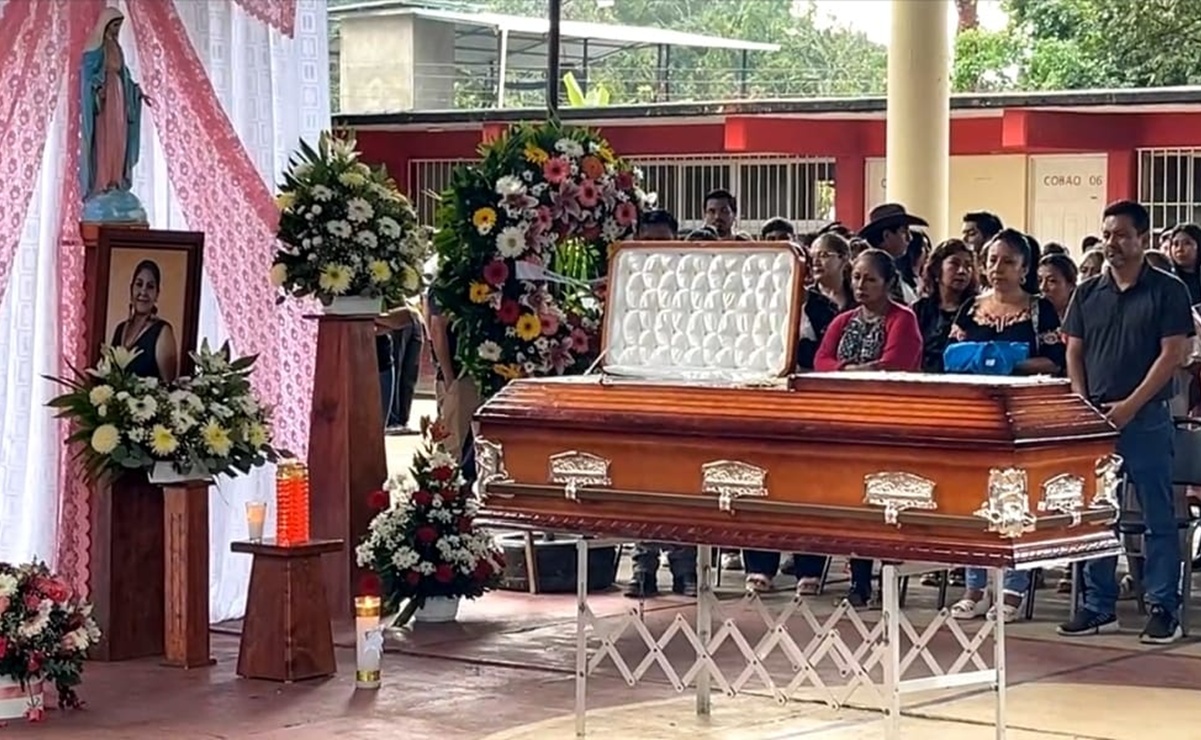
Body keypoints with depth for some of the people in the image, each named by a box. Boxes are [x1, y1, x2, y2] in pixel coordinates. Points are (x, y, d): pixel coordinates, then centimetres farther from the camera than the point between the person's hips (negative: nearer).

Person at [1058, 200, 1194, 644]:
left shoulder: (1167, 291, -1)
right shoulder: (1087, 294, 11)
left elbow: (1173, 354, -7)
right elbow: (1074, 353, 12)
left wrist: (1130, 405, -14)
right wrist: (1081, 403, -3)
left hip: (1146, 418, -4)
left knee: (1158, 518, 0)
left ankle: (1163, 609, 4)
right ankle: (1098, 607, 15)